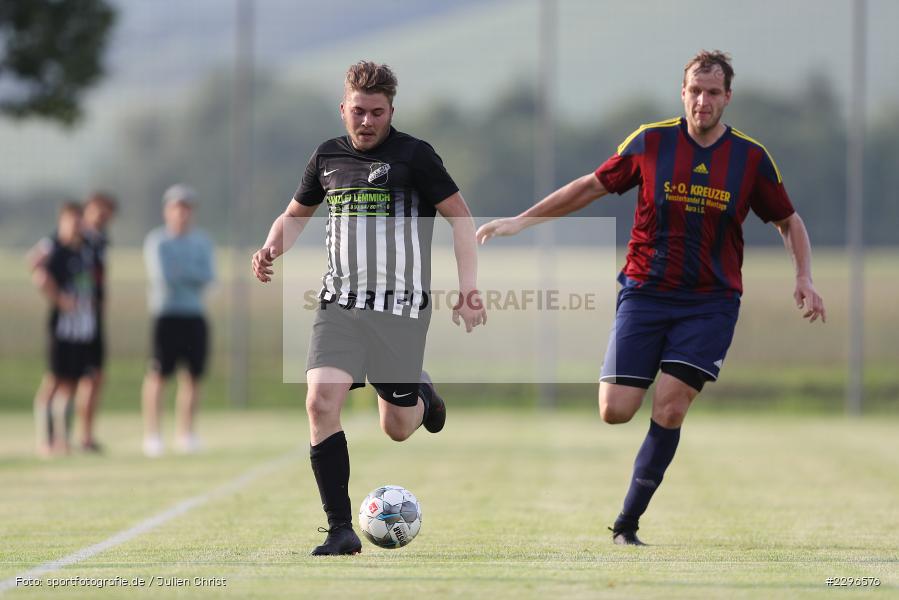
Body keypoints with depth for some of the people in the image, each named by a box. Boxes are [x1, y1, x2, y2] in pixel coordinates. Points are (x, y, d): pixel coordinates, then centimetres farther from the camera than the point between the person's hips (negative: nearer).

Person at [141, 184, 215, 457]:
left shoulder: (202, 242, 14)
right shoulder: (156, 241, 0)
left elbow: (208, 276, 1)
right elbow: (162, 276, -13)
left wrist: (181, 271, -10)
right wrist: (194, 276, -3)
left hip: (195, 314, 4)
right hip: (166, 314, -4)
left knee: (193, 373, 4)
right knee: (159, 373, -9)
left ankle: (185, 433, 13)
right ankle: (151, 434, -6)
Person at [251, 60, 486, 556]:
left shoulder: (414, 155, -5)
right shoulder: (328, 157, 9)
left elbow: (460, 217, -2)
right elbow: (296, 213, 24)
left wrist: (468, 288, -11)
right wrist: (272, 248, 3)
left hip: (399, 308, -3)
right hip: (339, 305, 3)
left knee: (397, 428, 2)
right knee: (321, 400, -18)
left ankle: (422, 394, 42)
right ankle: (340, 530, -13)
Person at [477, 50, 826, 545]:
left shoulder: (751, 158, 0)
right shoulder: (651, 142, -2)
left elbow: (788, 222, 13)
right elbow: (592, 187, 9)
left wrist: (803, 277, -3)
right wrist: (521, 220, 7)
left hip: (710, 302, 0)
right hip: (645, 293, 0)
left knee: (669, 408, -12)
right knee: (614, 411, -11)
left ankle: (627, 523, 0)